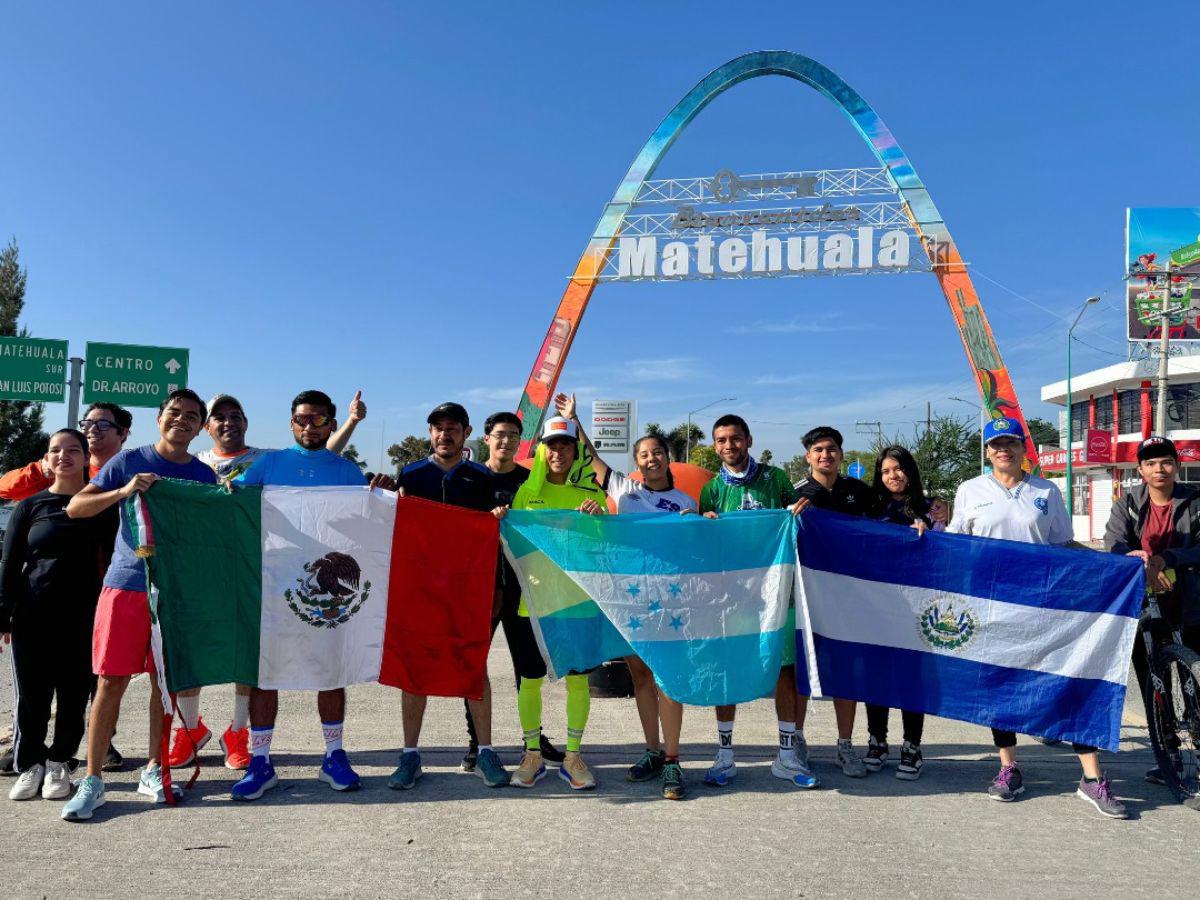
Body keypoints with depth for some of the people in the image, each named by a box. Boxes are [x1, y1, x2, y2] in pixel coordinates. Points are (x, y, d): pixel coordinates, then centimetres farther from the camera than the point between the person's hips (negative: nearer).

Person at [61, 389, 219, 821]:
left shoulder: (204, 475, 9)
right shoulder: (129, 461, 2)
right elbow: (75, 507, -2)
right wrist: (124, 491, -18)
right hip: (125, 586, -2)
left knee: (165, 681, 8)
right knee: (111, 682, -2)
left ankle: (153, 770, 22)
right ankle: (92, 780, 9)